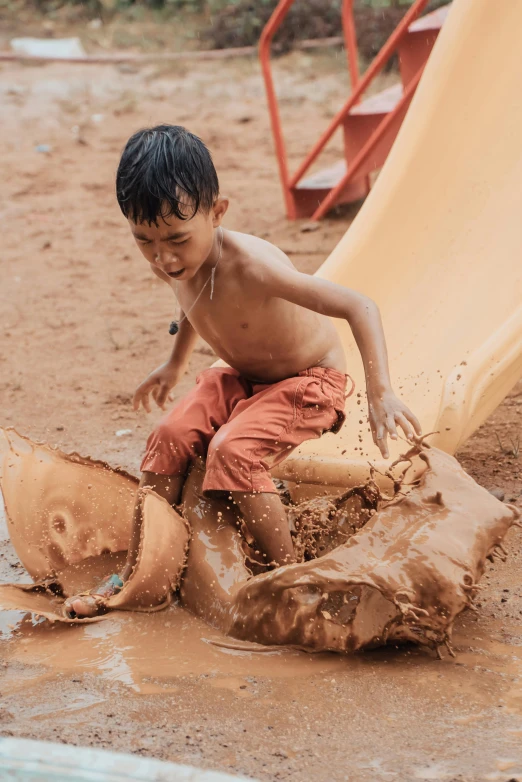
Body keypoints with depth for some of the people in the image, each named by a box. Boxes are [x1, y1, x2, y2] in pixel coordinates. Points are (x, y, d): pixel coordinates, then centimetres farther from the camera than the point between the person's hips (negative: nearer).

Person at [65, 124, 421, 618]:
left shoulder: (250, 266, -36)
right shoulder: (169, 264, -13)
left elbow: (360, 307, -37)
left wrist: (380, 394, -45)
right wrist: (175, 364, 24)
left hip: (309, 380, -7)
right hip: (239, 378, 7)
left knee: (232, 451, -29)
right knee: (169, 438, -12)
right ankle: (136, 573, 0)